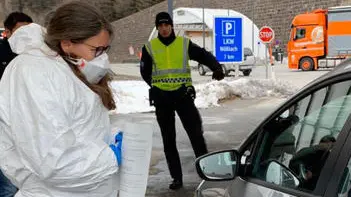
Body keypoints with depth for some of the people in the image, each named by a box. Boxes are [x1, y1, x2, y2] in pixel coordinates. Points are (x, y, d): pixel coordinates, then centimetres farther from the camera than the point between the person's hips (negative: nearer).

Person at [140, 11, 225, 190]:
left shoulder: (185, 44, 2)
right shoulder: (150, 47, 3)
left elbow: (205, 56, -3)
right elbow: (145, 72, 13)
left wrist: (217, 68, -21)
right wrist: (157, 87, 10)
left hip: (183, 94, -1)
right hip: (161, 97, 1)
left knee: (196, 134, -6)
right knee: (168, 139, 6)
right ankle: (176, 177, 16)